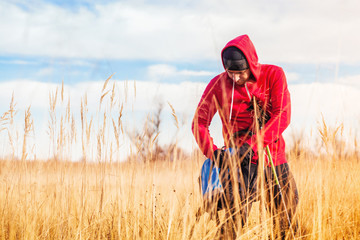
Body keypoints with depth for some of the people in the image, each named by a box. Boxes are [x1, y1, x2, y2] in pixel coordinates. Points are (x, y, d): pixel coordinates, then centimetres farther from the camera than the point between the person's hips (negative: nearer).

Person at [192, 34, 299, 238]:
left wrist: (252, 146, -22)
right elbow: (199, 122, -5)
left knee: (288, 224, 10)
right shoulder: (218, 84, -4)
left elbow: (282, 116, -12)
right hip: (241, 160, -2)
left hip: (274, 157, 2)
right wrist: (213, 152, -23)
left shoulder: (273, 75, -3)